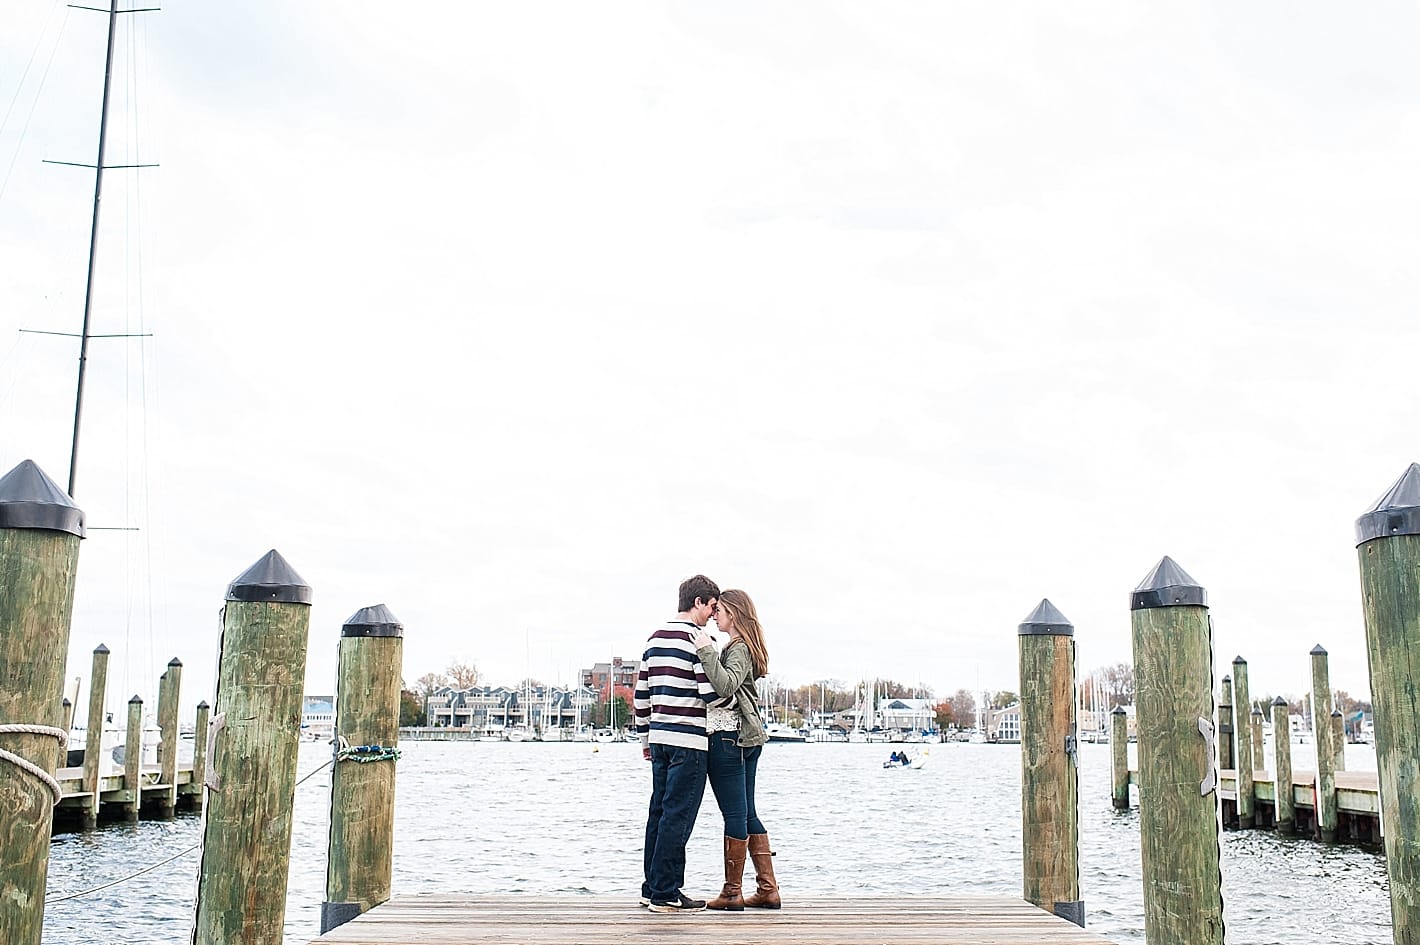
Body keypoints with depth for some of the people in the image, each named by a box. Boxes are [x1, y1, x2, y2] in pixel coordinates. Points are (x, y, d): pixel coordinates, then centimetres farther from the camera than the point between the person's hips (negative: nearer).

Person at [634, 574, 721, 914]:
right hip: (688, 739, -8)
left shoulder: (655, 638, 15)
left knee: (659, 812, 13)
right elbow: (710, 692, -17)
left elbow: (641, 693, 17)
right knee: (677, 815, -4)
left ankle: (652, 886, 18)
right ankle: (665, 893, -1)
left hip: (659, 736, 8)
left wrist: (645, 737, 22)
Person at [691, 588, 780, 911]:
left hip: (728, 736, -10)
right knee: (748, 814, 12)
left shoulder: (738, 648, -12)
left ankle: (732, 893, 1)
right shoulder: (743, 647, 18)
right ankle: (768, 888, 13)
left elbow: (726, 685, -28)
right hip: (748, 737, 10)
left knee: (734, 815, -5)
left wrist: (707, 651, -26)